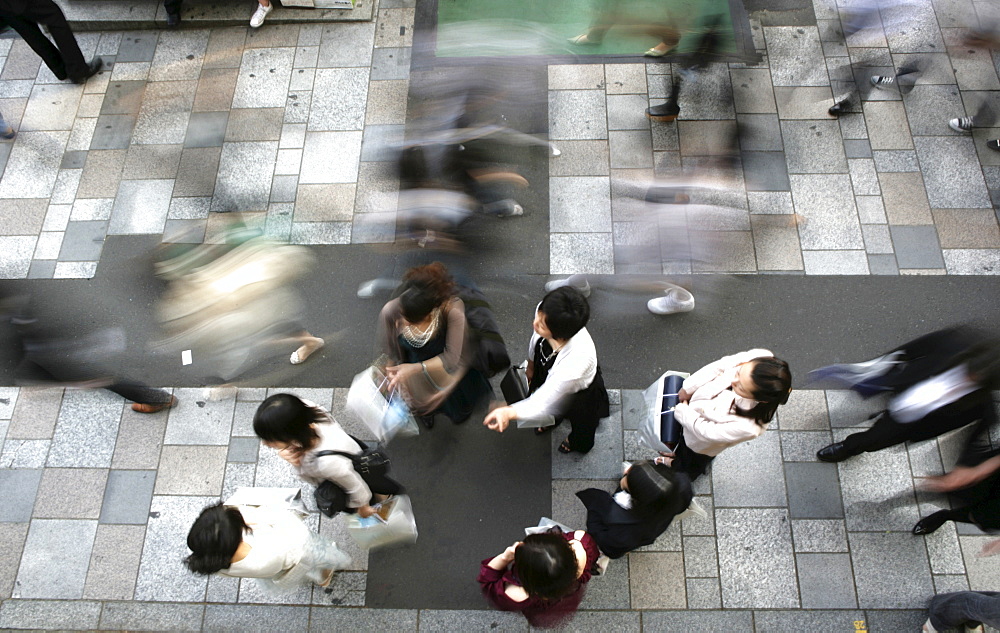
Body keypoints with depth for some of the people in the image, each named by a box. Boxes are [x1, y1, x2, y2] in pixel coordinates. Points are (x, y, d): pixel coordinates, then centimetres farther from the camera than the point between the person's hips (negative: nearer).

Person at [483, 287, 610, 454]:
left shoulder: (576, 359, -50)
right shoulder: (544, 312, -34)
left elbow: (543, 402, -40)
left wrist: (508, 413, -58)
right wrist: (530, 367, 11)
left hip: (578, 394, -4)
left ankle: (578, 443, 66)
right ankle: (554, 420, 72)